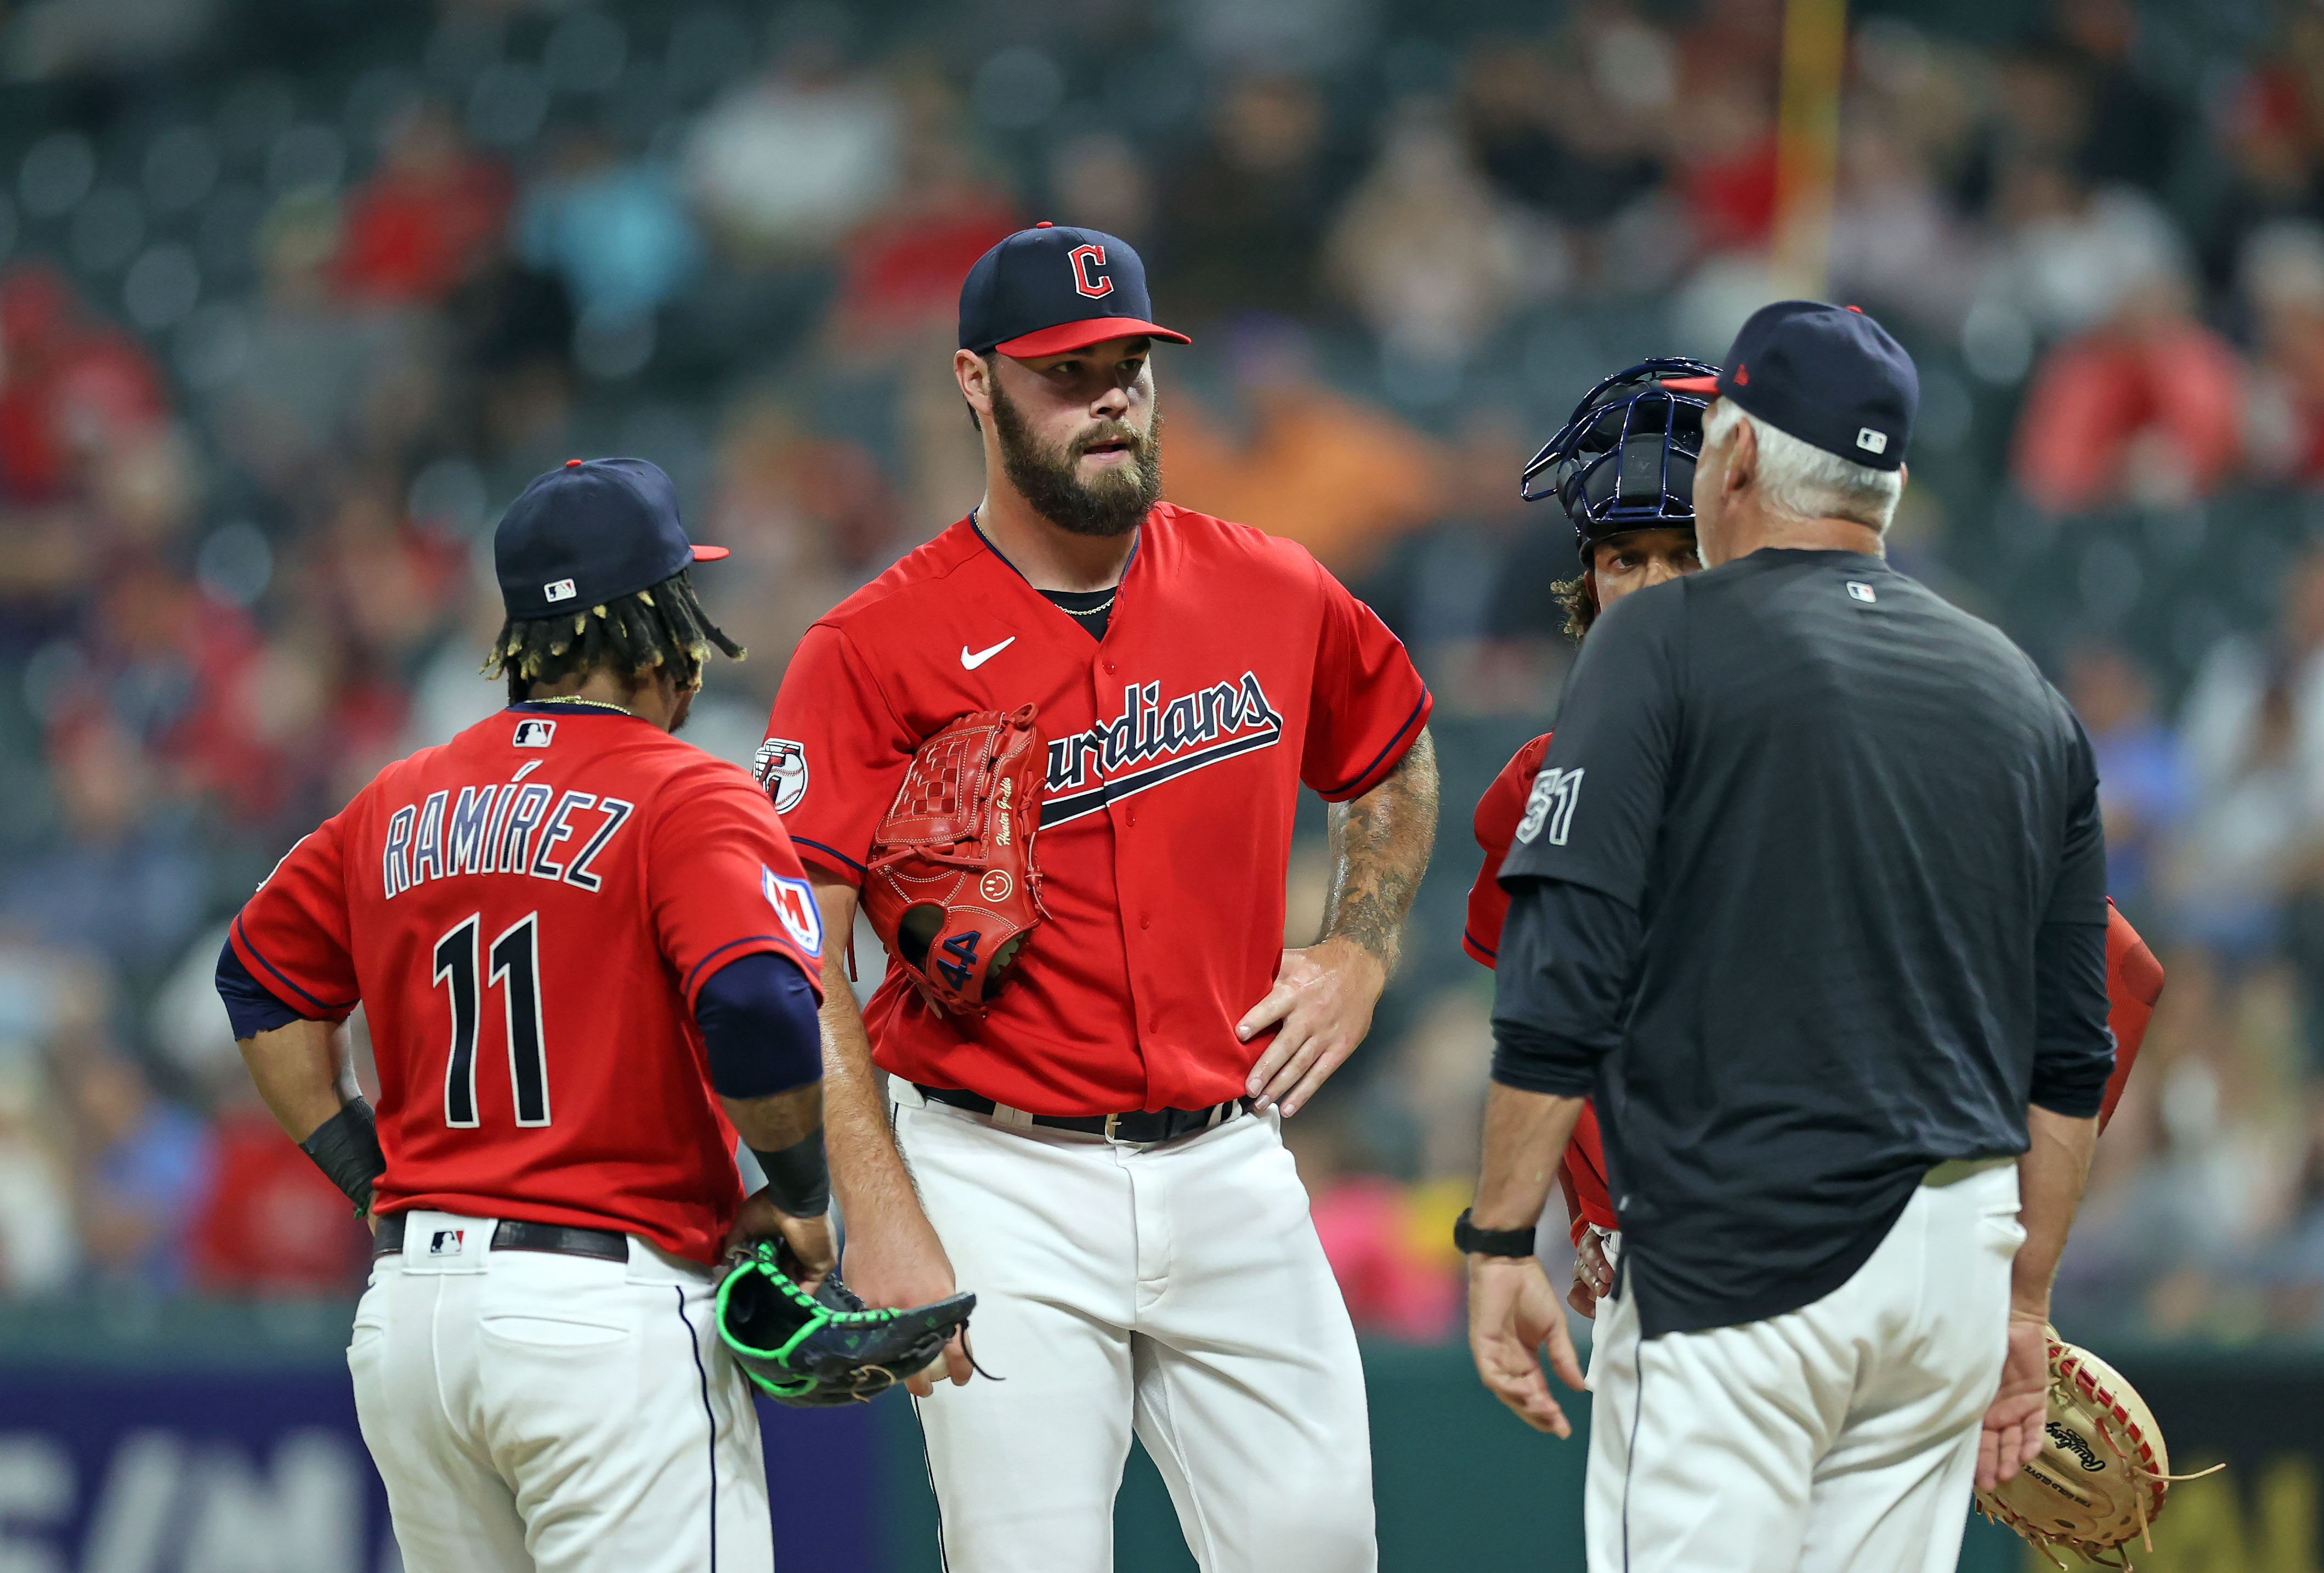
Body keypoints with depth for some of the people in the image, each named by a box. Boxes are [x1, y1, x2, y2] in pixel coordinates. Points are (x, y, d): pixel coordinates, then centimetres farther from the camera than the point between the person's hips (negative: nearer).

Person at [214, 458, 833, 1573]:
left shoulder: (402, 803, 14)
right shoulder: (687, 800, -7)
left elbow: (261, 977, 25)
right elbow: (763, 1013, -21)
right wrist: (799, 1202, -5)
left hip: (404, 1313, 7)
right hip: (606, 1305, -7)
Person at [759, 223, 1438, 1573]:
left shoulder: (1275, 596, 6)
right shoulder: (879, 650, -7)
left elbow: (1398, 760, 28)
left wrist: (1358, 958, 12)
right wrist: (880, 1221, -19)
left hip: (1233, 1170, 4)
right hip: (1004, 1191, -4)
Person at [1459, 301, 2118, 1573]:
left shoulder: (1667, 644, -3)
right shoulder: (2020, 694, 14)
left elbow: (1561, 987, -11)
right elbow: (2072, 1060, 15)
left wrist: (1500, 1242, -6)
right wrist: (2023, 1303, 21)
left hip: (1741, 1263, -6)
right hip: (1958, 1259, 6)